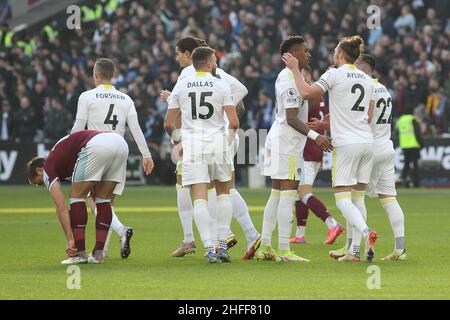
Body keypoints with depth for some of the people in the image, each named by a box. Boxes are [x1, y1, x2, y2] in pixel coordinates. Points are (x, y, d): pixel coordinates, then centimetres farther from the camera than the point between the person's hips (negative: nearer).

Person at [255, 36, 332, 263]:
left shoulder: (285, 76, 15)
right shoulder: (291, 80, -16)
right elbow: (291, 118, -22)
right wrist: (315, 136, -28)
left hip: (278, 139, 11)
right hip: (287, 142, -11)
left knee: (276, 194, 12)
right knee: (288, 194, -10)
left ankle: (264, 247, 14)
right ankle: (284, 250, -12)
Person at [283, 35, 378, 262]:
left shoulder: (335, 74, -6)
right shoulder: (367, 79, 13)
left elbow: (307, 93, -17)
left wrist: (295, 69, -4)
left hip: (346, 144, -6)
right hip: (367, 142, 6)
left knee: (342, 198, -6)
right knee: (358, 197, 9)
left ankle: (366, 232, -29)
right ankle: (354, 250, 5)